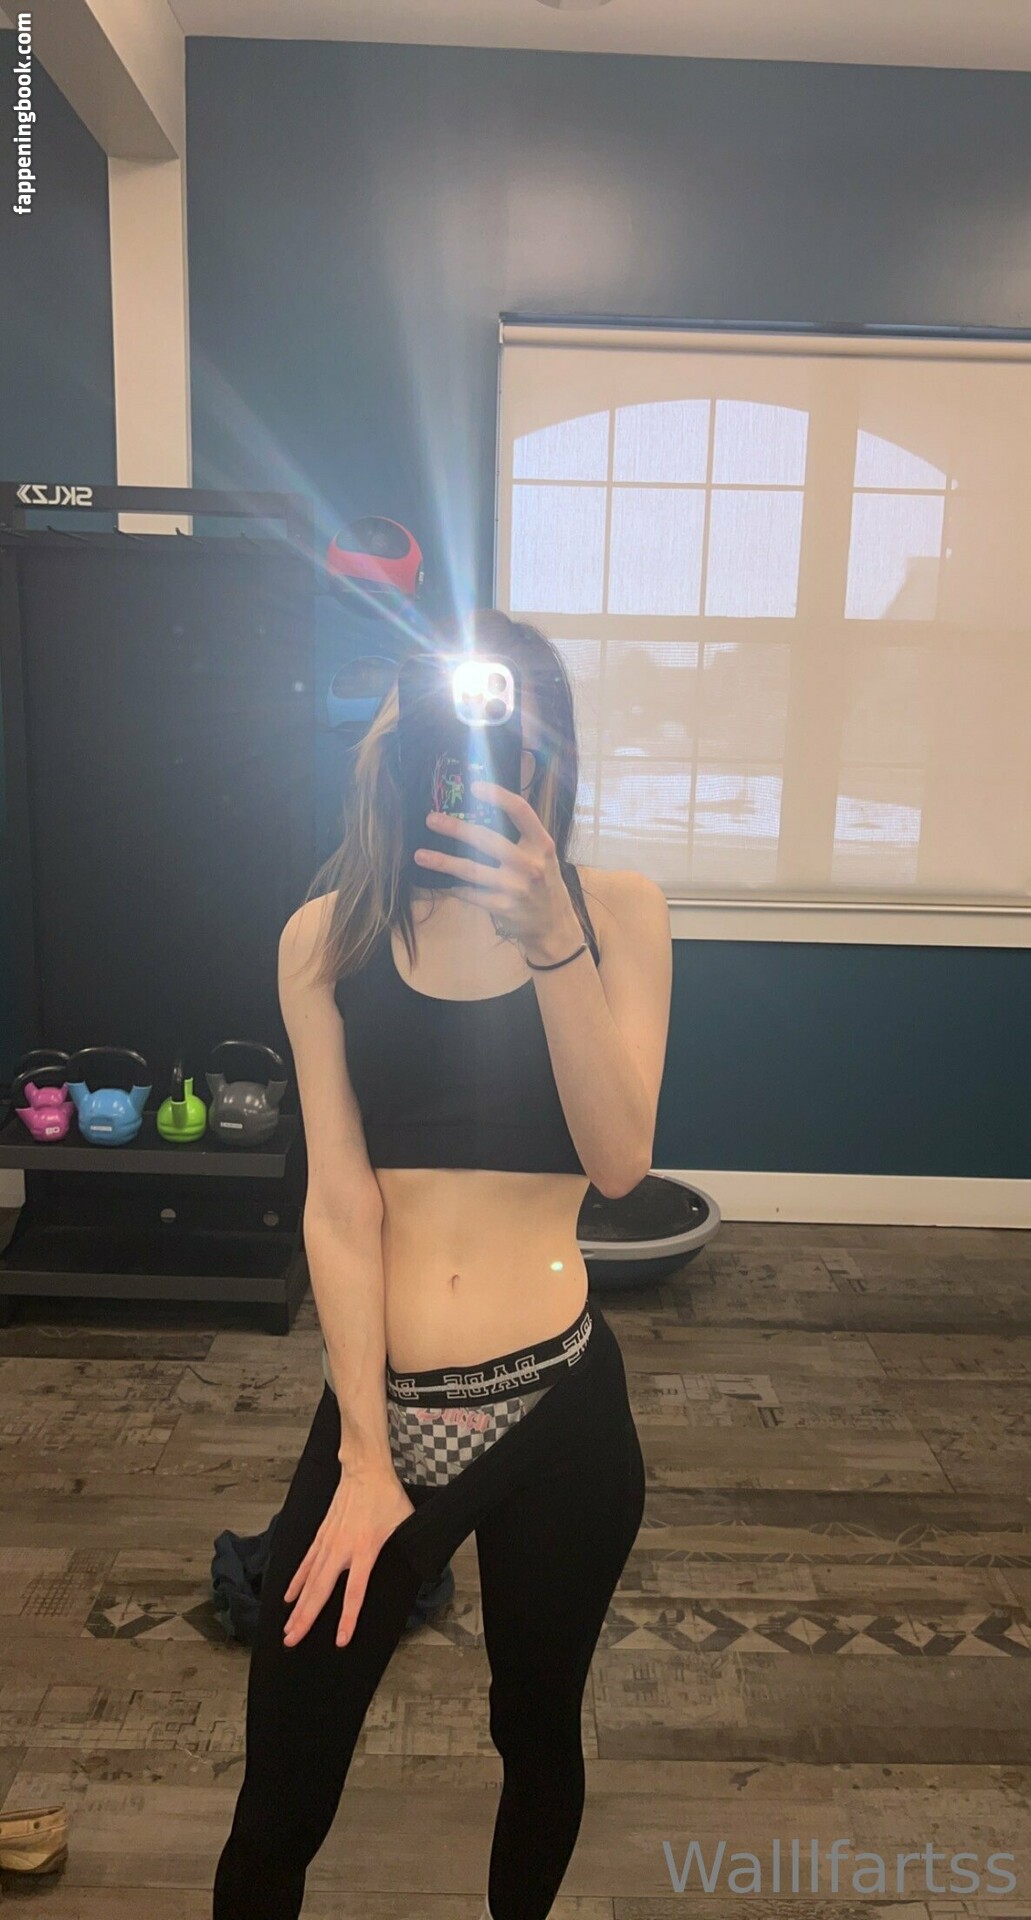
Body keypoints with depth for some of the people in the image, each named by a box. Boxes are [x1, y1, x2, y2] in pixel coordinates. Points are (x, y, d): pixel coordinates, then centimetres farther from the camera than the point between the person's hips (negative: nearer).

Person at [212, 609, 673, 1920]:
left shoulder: (617, 911, -5)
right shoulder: (329, 935, -4)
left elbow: (617, 1162, -15)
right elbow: (338, 1203, -8)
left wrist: (550, 938, -27)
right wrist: (365, 1457, -9)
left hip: (559, 1403, 1)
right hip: (383, 1403, 0)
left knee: (537, 1731, 23)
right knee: (276, 1811, 10)